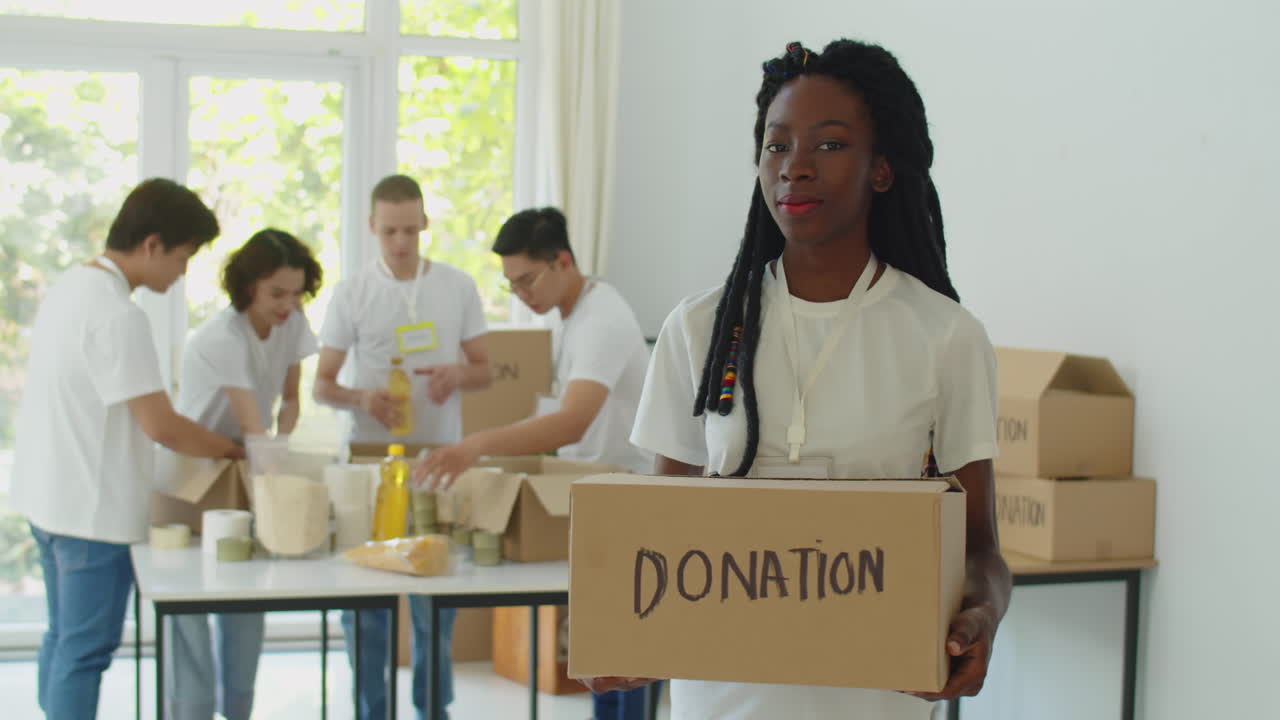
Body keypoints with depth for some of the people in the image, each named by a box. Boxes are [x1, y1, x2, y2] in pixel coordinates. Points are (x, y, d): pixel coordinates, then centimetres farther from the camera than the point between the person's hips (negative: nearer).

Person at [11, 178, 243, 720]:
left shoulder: (69, 287, 7)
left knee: (63, 639, 19)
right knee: (85, 652, -1)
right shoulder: (117, 315, -22)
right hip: (93, 509, -10)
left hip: (50, 497, 10)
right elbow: (160, 425, -22)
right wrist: (230, 451, -6)